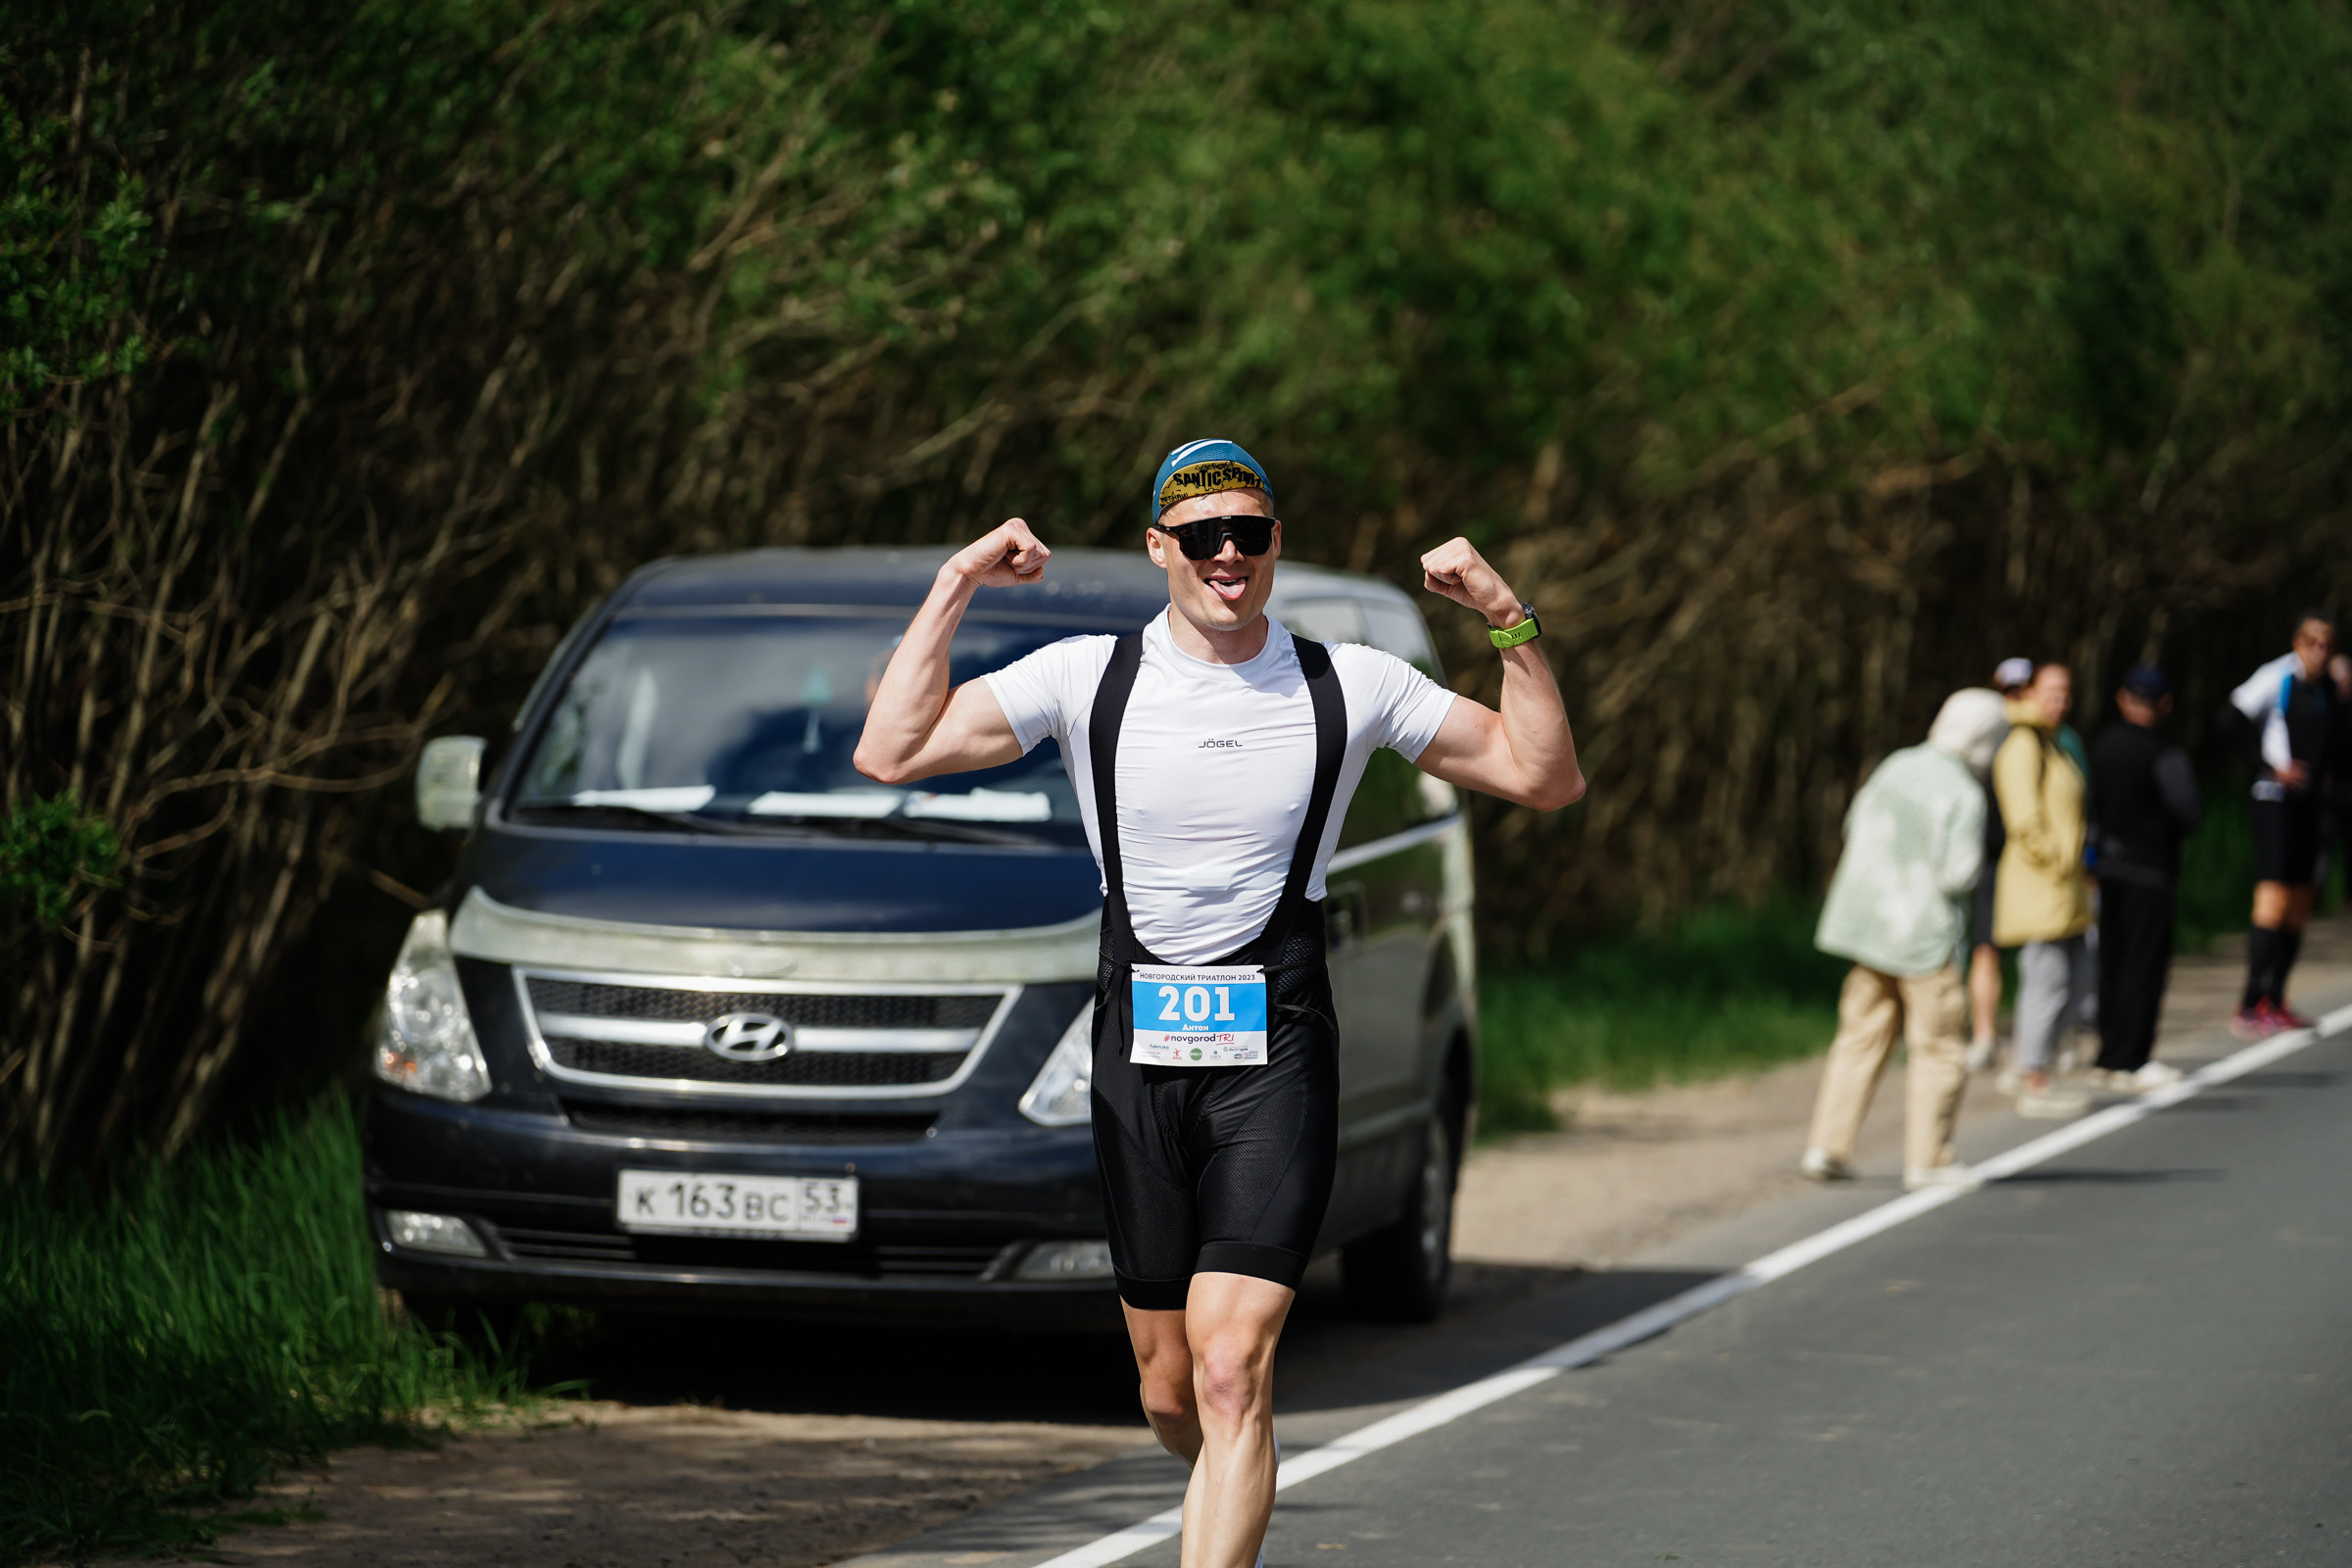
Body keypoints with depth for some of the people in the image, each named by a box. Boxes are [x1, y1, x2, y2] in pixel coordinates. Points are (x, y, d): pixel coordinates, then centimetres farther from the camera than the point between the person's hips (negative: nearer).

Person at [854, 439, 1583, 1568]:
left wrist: (1508, 621, -5)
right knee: (1169, 1393, 9)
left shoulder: (1351, 686, 2)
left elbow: (1546, 778, 7)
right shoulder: (1086, 678, 2)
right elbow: (891, 755, -4)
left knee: (1231, 1375, -16)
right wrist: (955, 586, -7)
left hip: (1276, 1052, -2)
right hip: (1138, 1053, 2)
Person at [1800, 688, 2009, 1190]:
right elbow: (1958, 875, -20)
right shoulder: (1964, 797, -16)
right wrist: (1975, 861, 1)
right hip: (1925, 933, -6)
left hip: (1870, 920, 6)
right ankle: (1928, 1159, 7)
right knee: (1938, 1049, 5)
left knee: (1862, 1038, 12)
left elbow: (1857, 825, 15)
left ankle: (1828, 1146, 7)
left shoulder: (1898, 767, 4)